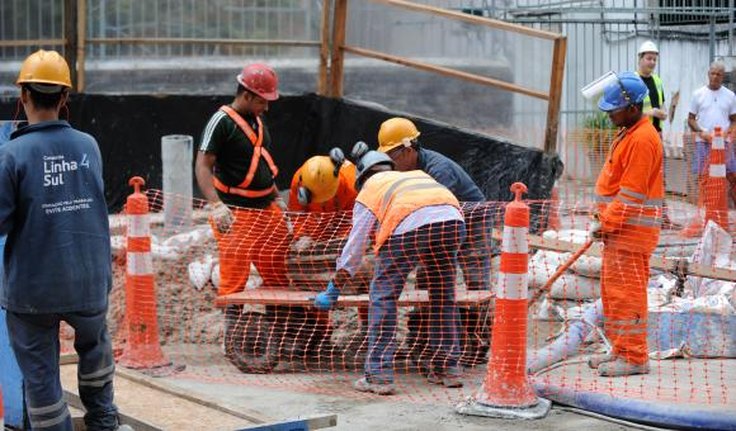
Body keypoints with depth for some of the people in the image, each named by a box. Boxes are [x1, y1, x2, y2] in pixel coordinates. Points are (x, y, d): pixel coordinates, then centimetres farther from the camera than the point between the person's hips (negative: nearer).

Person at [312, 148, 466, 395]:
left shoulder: (368, 192, 27)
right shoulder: (417, 175, 41)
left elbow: (354, 246, 24)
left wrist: (333, 291, 31)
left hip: (410, 226, -4)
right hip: (451, 218, 5)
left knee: (383, 296, 7)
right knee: (444, 295, 20)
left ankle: (379, 376, 3)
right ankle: (448, 369, 26)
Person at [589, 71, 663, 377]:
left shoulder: (643, 139, -18)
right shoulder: (629, 133, 15)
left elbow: (631, 193, -20)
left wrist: (607, 223, -16)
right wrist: (604, 220, 17)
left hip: (631, 230, -10)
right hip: (619, 227, 10)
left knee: (627, 292, -7)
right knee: (613, 291, 14)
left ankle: (634, 357, -1)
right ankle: (620, 350, 22)